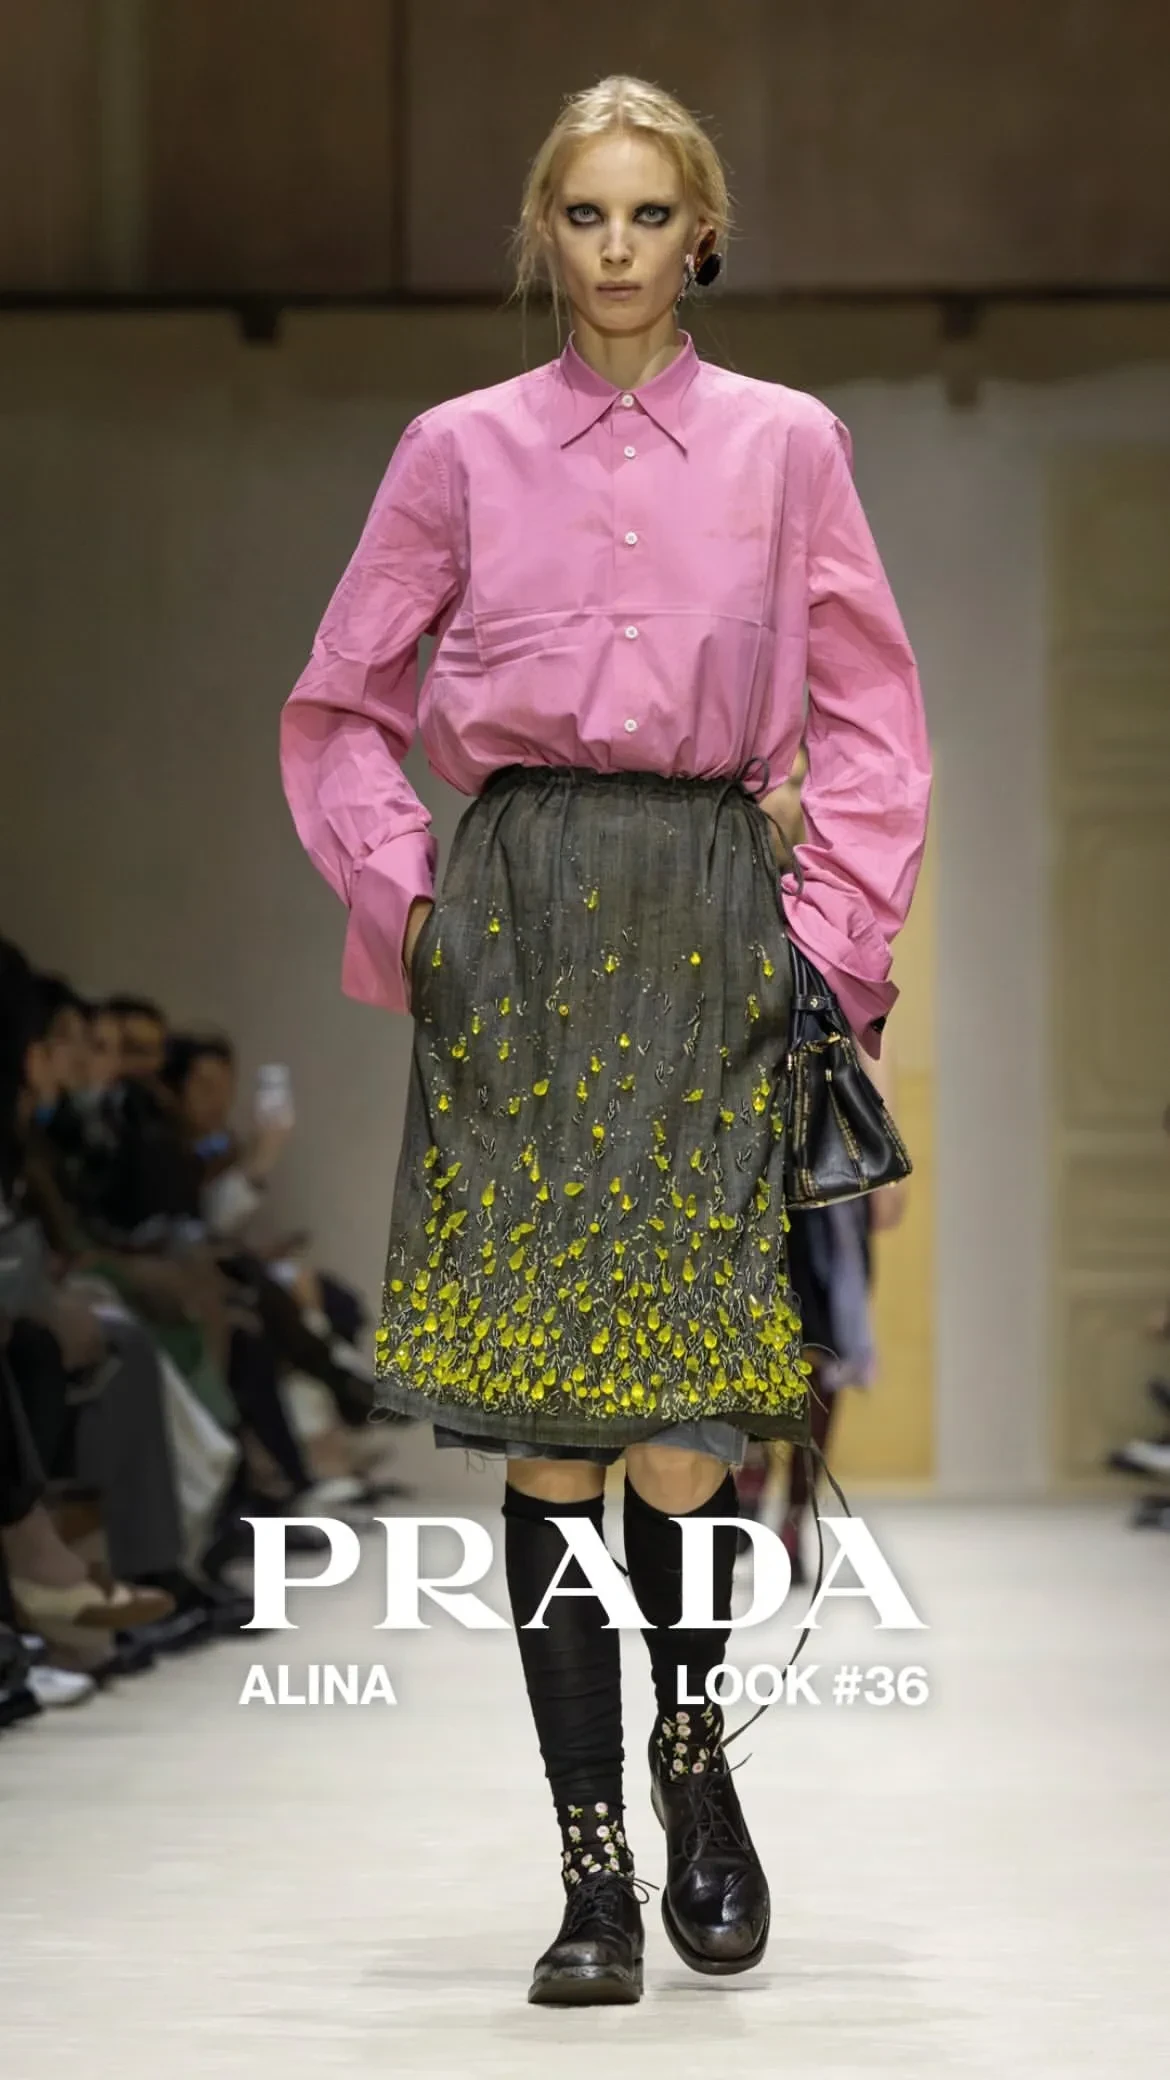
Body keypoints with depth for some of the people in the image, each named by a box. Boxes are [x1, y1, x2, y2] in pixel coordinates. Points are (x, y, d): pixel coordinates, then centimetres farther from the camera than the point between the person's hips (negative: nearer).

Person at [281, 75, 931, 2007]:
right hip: (516, 936, 1)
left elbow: (871, 721, 9)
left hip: (712, 928, -1)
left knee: (687, 1440, -9)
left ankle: (694, 1742, 20)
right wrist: (402, 891, 2)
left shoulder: (785, 446, 8)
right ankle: (594, 1863, 6)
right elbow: (341, 708, 14)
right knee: (544, 1429, -2)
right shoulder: (460, 451, 8)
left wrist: (833, 934, 0)